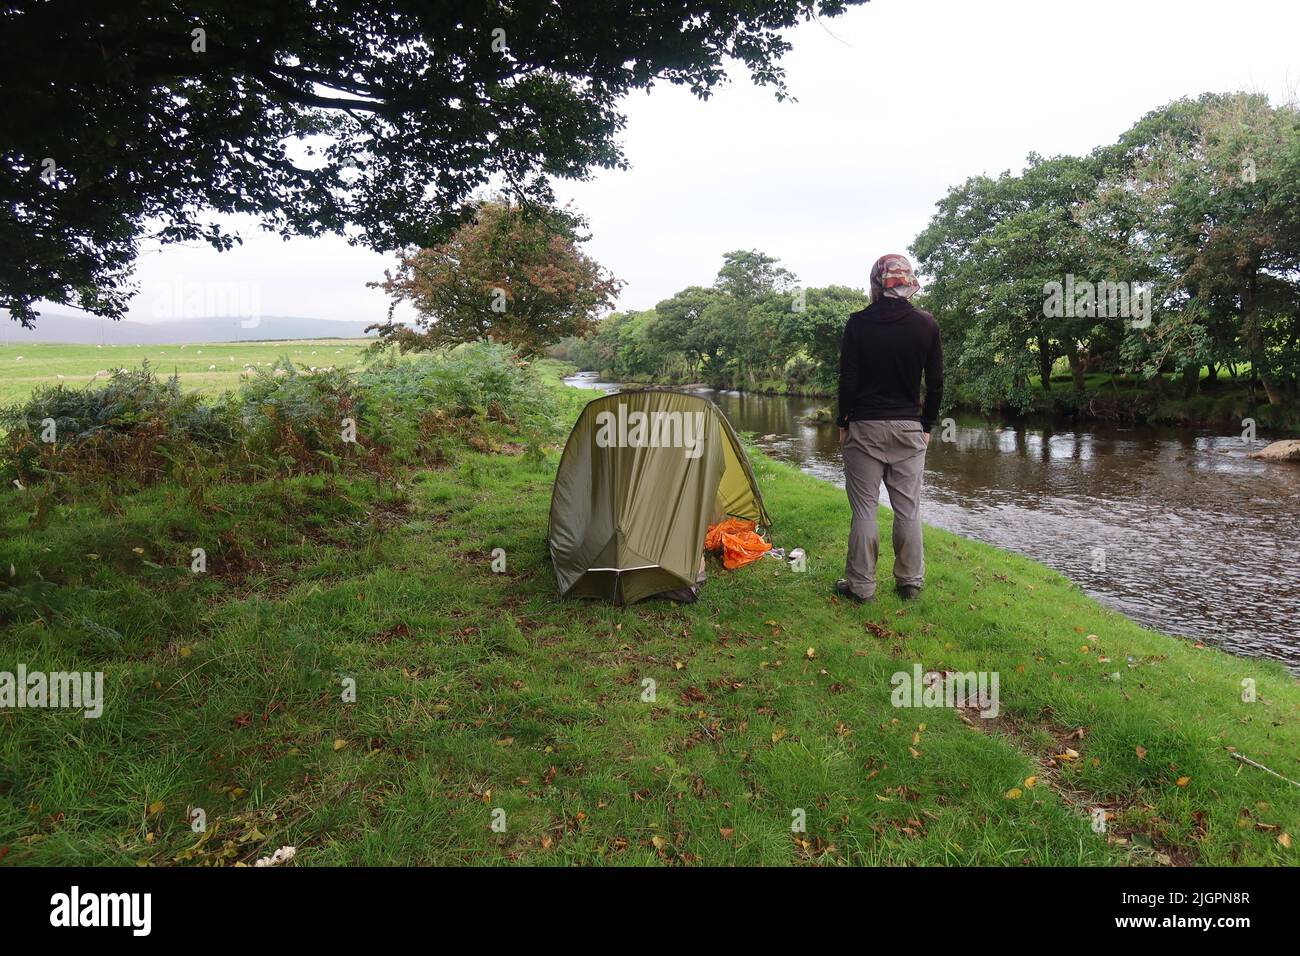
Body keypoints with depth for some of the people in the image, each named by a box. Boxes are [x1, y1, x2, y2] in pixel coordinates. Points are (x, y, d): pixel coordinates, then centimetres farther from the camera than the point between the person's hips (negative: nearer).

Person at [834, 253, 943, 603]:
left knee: (864, 508, 2)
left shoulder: (858, 323, -6)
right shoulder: (927, 325, 1)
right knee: (908, 508, 10)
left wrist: (843, 424, 4)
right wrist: (926, 425, 14)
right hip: (909, 428, 2)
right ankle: (910, 582, 19)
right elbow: (935, 383, 4)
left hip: (865, 427, -2)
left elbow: (847, 380, -6)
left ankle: (860, 585, 7)